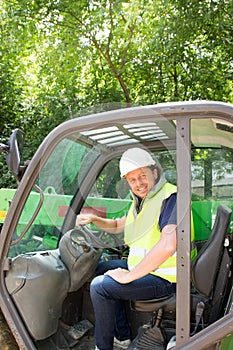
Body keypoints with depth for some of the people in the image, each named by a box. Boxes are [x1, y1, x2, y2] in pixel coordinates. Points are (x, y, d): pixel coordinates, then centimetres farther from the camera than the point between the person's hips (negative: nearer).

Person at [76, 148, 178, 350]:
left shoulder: (170, 198, -21)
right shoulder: (142, 200, 10)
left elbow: (167, 246, -35)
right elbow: (118, 226, 25)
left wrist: (129, 276, -27)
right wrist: (93, 219, 4)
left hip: (164, 278, -10)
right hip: (142, 266, 10)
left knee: (100, 286, -16)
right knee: (101, 269, 18)